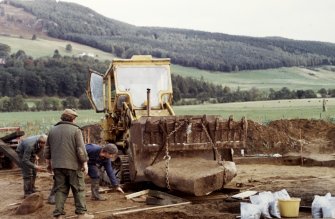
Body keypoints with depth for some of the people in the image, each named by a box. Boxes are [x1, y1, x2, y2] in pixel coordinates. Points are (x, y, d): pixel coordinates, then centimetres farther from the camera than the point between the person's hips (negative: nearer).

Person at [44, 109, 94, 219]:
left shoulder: (52, 130, 11)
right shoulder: (75, 130, -6)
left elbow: (47, 149, 16)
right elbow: (81, 150, -12)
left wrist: (49, 162, 25)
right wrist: (85, 163, -6)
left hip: (57, 166, 5)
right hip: (73, 165, -4)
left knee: (60, 190, 8)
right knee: (79, 189, 6)